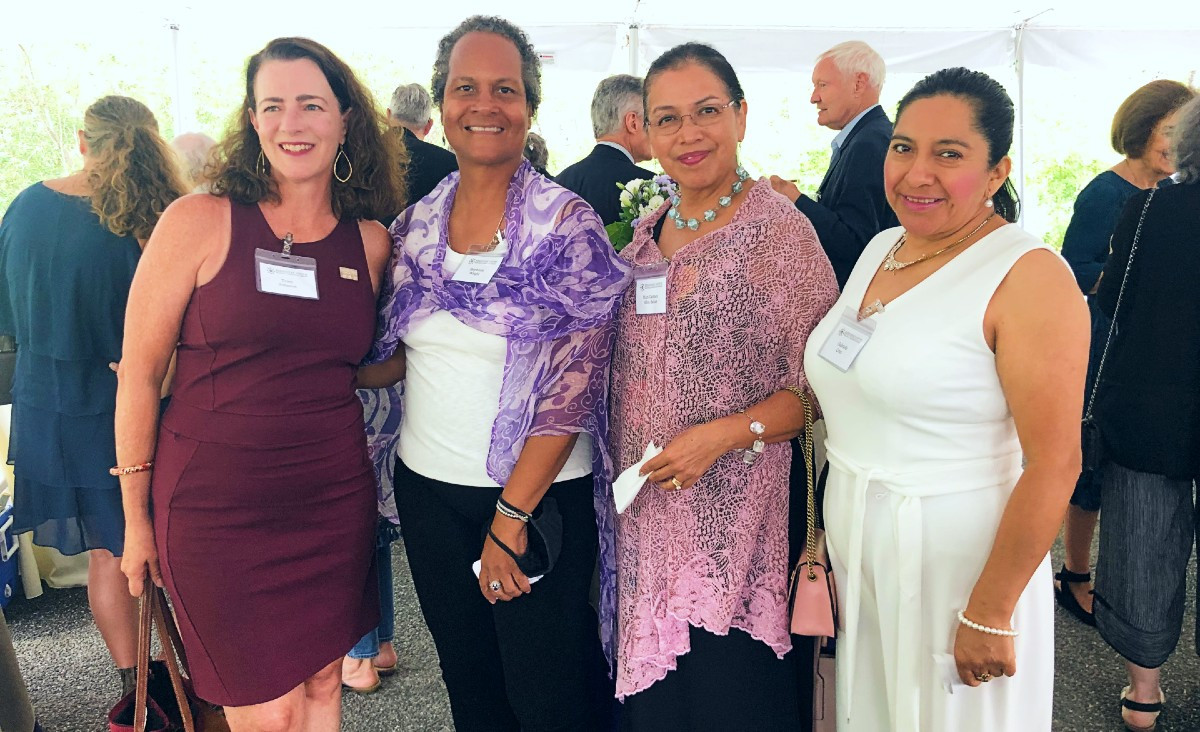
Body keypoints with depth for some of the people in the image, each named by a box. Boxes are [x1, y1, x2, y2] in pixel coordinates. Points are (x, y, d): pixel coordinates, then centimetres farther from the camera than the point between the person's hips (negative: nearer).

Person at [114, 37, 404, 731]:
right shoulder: (198, 222, -7)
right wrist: (137, 515, 0)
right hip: (217, 504, -3)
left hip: (335, 502, 3)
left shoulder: (372, 242, 3)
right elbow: (139, 372, -3)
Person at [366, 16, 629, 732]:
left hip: (539, 497, -4)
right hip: (428, 487, 5)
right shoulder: (415, 226, 4)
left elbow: (574, 384, -15)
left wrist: (511, 517, -16)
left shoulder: (567, 222, -10)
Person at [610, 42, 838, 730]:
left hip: (730, 515, -6)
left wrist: (725, 433, -21)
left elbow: (820, 386, -10)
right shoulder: (649, 229, 8)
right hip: (647, 516, 6)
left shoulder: (781, 230, -11)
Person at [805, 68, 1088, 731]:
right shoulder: (880, 249, 5)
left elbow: (1054, 464, -20)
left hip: (958, 566, -6)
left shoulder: (1028, 277, -17)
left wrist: (990, 614, -19)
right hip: (855, 555, 7)